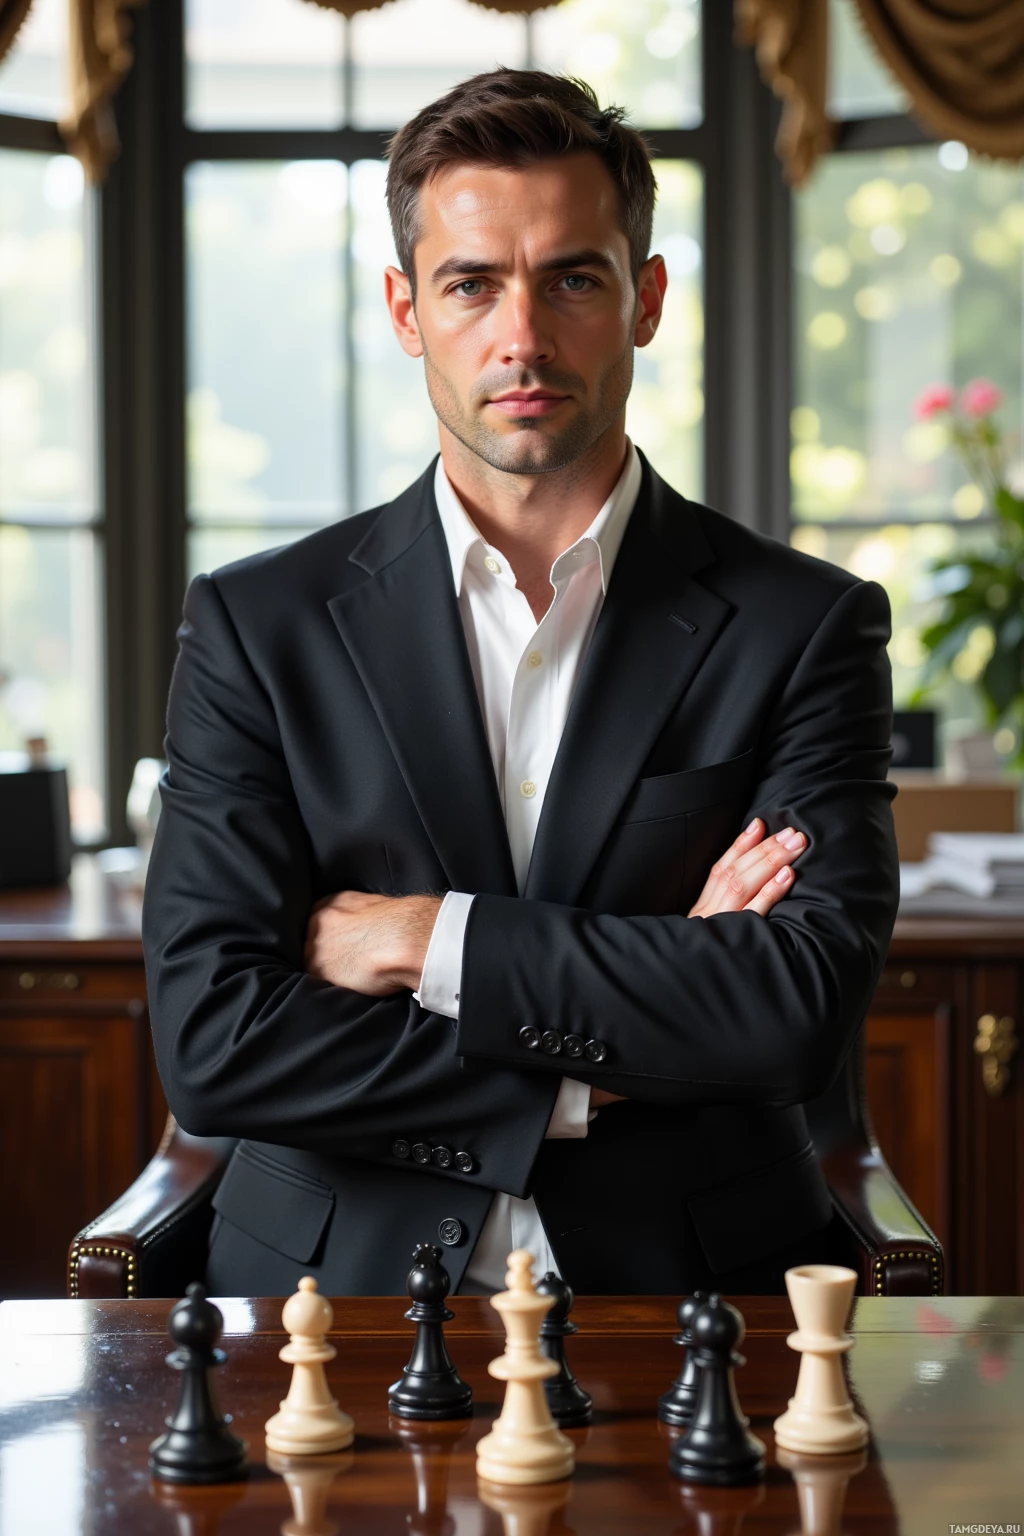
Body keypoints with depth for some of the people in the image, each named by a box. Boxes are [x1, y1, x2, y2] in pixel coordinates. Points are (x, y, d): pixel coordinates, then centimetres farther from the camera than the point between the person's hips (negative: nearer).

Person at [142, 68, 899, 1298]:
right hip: (345, 1291, 0)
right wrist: (594, 1080, -9)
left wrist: (434, 941, -10)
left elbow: (807, 1009, -9)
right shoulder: (257, 627, 5)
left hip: (684, 1297, 0)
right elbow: (207, 1039, -5)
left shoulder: (803, 626, 4)